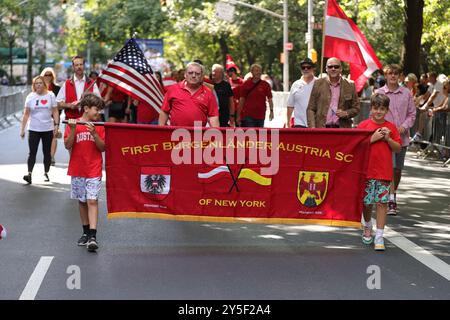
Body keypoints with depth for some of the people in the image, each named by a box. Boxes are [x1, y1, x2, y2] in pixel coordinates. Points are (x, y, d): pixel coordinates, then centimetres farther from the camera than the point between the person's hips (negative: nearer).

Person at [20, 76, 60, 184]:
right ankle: (29, 173, -13)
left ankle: (46, 173, 20)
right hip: (33, 129, -1)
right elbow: (26, 114, 3)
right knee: (32, 152, -8)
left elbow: (55, 111, 4)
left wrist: (56, 124, -7)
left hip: (48, 129, 1)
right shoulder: (30, 97, 1)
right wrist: (22, 129, 0)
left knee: (47, 152, 8)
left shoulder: (50, 95, 2)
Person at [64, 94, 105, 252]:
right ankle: (86, 232, 22)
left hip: (94, 170, -1)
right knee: (82, 201, 10)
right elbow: (67, 146, -6)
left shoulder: (99, 127, 2)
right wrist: (73, 130, -20)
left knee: (92, 201, -10)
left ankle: (93, 236, -17)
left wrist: (94, 133, -17)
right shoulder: (73, 124, 0)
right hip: (77, 170, 1)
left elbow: (103, 147, -3)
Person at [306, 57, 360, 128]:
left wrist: (346, 113, -8)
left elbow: (356, 108, 12)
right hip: (321, 129, 0)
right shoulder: (318, 84, 6)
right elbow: (310, 109, 6)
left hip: (342, 130, 0)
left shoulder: (349, 86, 7)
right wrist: (312, 127, -6)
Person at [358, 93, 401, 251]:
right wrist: (373, 138, -14)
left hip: (384, 172, 0)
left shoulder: (391, 127, 5)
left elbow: (398, 148, 6)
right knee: (366, 202, 9)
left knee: (382, 202, -2)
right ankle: (367, 227, 35)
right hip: (367, 171, 0)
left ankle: (379, 236, 0)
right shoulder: (363, 125, 0)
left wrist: (388, 138, -10)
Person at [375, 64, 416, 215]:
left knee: (398, 169, 9)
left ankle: (393, 194, 29)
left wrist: (404, 126, -8)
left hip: (402, 137, 3)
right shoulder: (379, 93, 1)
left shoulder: (406, 93, 6)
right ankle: (391, 200, -14)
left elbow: (412, 114, 9)